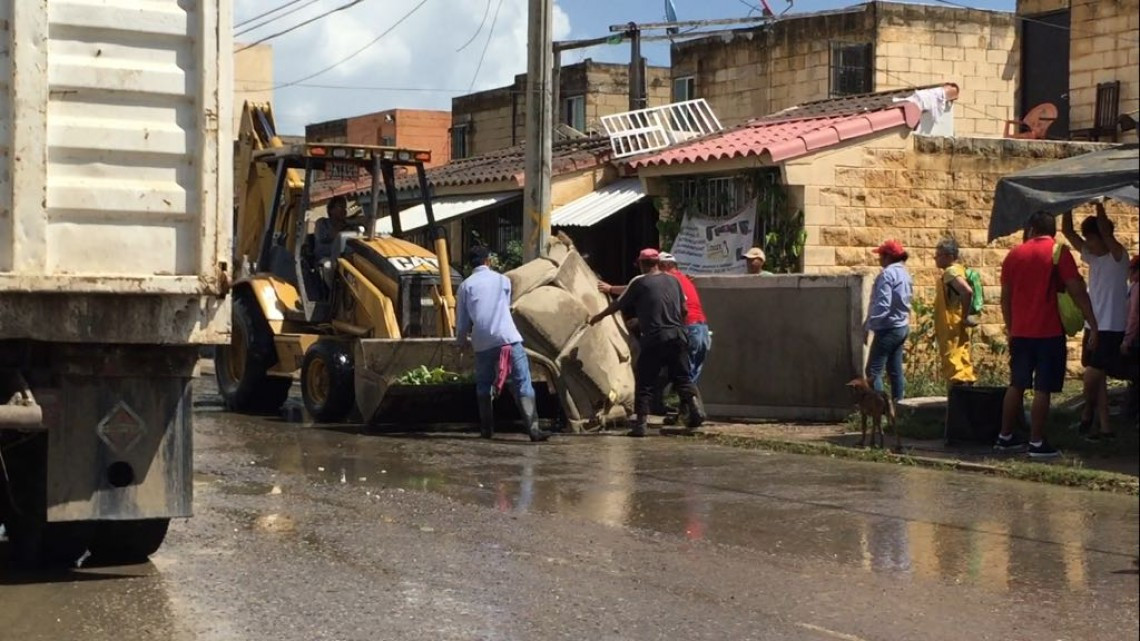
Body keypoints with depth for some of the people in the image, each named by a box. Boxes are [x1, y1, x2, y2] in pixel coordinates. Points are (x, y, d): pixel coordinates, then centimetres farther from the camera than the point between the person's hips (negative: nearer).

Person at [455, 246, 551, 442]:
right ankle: (533, 428, -16)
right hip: (508, 338, -1)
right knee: (522, 384, -5)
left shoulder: (466, 285, 7)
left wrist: (461, 341, 27)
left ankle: (487, 428, 16)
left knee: (483, 385, 19)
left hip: (482, 343, 1)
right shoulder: (502, 280, 10)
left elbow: (461, 319, 9)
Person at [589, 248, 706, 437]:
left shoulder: (639, 283, -2)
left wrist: (598, 317, 20)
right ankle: (696, 409, -7)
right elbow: (683, 309, 15)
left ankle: (641, 423, -1)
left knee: (644, 382, 3)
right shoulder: (673, 280, 11)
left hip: (654, 338, -4)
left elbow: (619, 304, 6)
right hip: (677, 336, 4)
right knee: (682, 378, 11)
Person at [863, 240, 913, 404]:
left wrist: (867, 326, -19)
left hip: (888, 328, -10)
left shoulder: (887, 274, -16)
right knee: (895, 370, 11)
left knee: (873, 371, -9)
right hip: (902, 327, 10)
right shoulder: (904, 273, 13)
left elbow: (882, 305, -22)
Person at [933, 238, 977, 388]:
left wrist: (964, 317, -22)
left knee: (954, 370, -12)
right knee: (964, 367, 11)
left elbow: (967, 291, -30)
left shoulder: (951, 272, -14)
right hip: (956, 330, 10)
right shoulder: (957, 270, 16)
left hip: (952, 330, -10)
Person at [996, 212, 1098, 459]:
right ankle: (1037, 443, -1)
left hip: (1020, 332, 5)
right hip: (1049, 332, -5)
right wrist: (1093, 325, -9)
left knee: (1017, 385, 15)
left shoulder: (1014, 254, 8)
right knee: (1043, 388, -1)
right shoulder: (1059, 252, -6)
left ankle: (1005, 437, 20)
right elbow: (1077, 291, -12)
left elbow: (1005, 297, 11)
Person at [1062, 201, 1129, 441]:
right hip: (1093, 326, 8)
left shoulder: (1118, 256, -8)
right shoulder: (1091, 257, 11)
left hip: (1110, 328, -8)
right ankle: (1105, 427, 11)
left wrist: (1098, 204, -27)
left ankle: (1087, 414, 8)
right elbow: (1067, 231, 6)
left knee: (1092, 374, -14)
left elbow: (1105, 231, -27)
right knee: (1097, 377, 7)